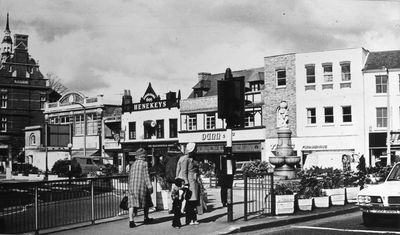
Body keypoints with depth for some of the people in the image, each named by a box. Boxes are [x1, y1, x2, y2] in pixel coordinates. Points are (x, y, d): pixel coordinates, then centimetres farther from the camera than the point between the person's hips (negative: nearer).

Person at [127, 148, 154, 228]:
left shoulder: (133, 164, 14)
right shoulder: (144, 164, -3)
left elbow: (129, 177, 18)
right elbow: (146, 176, -11)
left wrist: (129, 187, 26)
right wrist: (150, 186, -11)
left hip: (132, 186, 5)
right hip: (141, 185, -5)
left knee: (132, 203, -1)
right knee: (146, 203, 13)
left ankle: (131, 220, -15)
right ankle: (146, 218, 26)